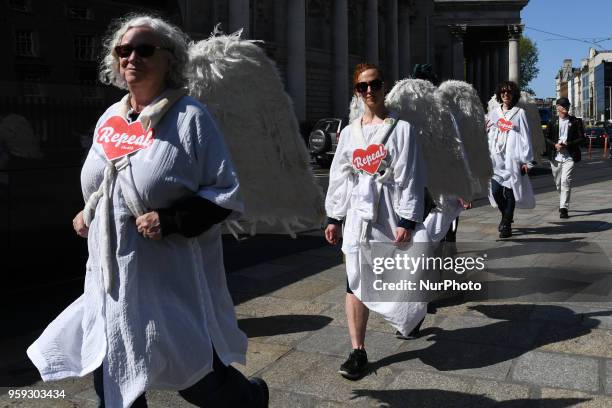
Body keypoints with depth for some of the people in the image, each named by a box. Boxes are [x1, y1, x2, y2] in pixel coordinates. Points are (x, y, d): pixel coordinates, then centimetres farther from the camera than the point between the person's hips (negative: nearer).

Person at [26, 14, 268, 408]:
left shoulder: (189, 116, -11)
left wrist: (171, 221, -23)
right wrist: (88, 214, 7)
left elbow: (227, 195, -13)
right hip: (111, 278, 6)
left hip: (170, 279, -6)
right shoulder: (109, 119, 9)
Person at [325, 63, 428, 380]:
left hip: (391, 215, -3)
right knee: (356, 283, 1)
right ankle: (358, 351, 10)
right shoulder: (349, 132, 9)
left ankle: (412, 314, 40)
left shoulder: (401, 128, -2)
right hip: (358, 215, 3)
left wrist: (407, 222, -12)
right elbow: (339, 176, 12)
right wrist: (333, 218, 9)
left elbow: (410, 178, -6)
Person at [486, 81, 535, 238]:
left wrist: (526, 161, -3)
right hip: (496, 159, 3)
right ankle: (506, 216, 21)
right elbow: (488, 135, 21)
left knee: (509, 191, -3)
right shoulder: (493, 113, 15)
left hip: (512, 159, -2)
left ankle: (506, 224, 8)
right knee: (495, 191, -6)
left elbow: (526, 138, 2)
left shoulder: (519, 113, 5)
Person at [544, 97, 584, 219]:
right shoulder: (552, 122, 8)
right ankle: (563, 203, 36)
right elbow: (546, 138, 10)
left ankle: (564, 208, -15)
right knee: (558, 183, 13)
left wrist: (567, 144, -14)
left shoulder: (576, 121, 3)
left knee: (565, 181, -16)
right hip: (555, 157, 3)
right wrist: (555, 145, -10)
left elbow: (581, 138, 1)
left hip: (569, 156, -3)